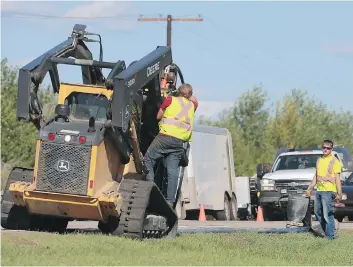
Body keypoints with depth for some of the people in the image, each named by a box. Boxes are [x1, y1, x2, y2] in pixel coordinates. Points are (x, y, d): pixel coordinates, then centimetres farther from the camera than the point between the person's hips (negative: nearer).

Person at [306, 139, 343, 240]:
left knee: (327, 215, -10)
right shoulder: (319, 160, 16)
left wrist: (339, 194, -16)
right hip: (318, 190, 8)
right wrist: (310, 188, 23)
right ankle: (325, 232, 24)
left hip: (328, 191, -8)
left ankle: (330, 236, -6)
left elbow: (337, 178, -10)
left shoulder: (335, 161, -6)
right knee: (317, 213, 12)